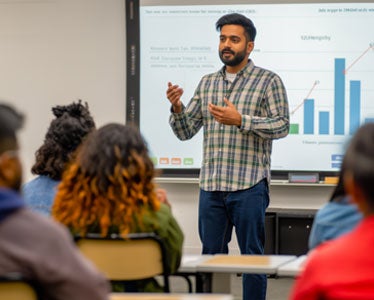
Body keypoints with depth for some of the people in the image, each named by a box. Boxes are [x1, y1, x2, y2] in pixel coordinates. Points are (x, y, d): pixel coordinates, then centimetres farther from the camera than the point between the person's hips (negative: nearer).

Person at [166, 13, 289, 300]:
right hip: (211, 186, 5)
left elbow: (281, 125, -10)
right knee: (211, 255, 10)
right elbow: (185, 131, 14)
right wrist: (176, 108, -7)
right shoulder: (207, 83, 14)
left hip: (249, 187, -5)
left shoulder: (268, 81, 0)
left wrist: (240, 120, -22)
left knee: (252, 257, 0)